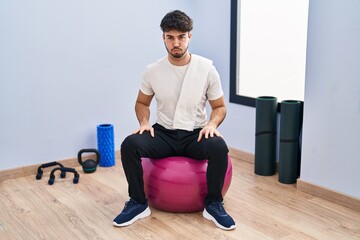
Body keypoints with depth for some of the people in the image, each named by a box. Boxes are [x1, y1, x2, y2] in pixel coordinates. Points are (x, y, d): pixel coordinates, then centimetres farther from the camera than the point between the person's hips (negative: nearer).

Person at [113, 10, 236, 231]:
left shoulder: (207, 68, -9)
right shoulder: (153, 71, -5)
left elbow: (219, 106, 0)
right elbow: (142, 103, 9)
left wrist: (212, 123, -21)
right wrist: (144, 122, -12)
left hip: (196, 134, -1)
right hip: (163, 133, 1)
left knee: (219, 147, -35)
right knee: (130, 144, -27)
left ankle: (214, 204, -12)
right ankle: (139, 203, -9)